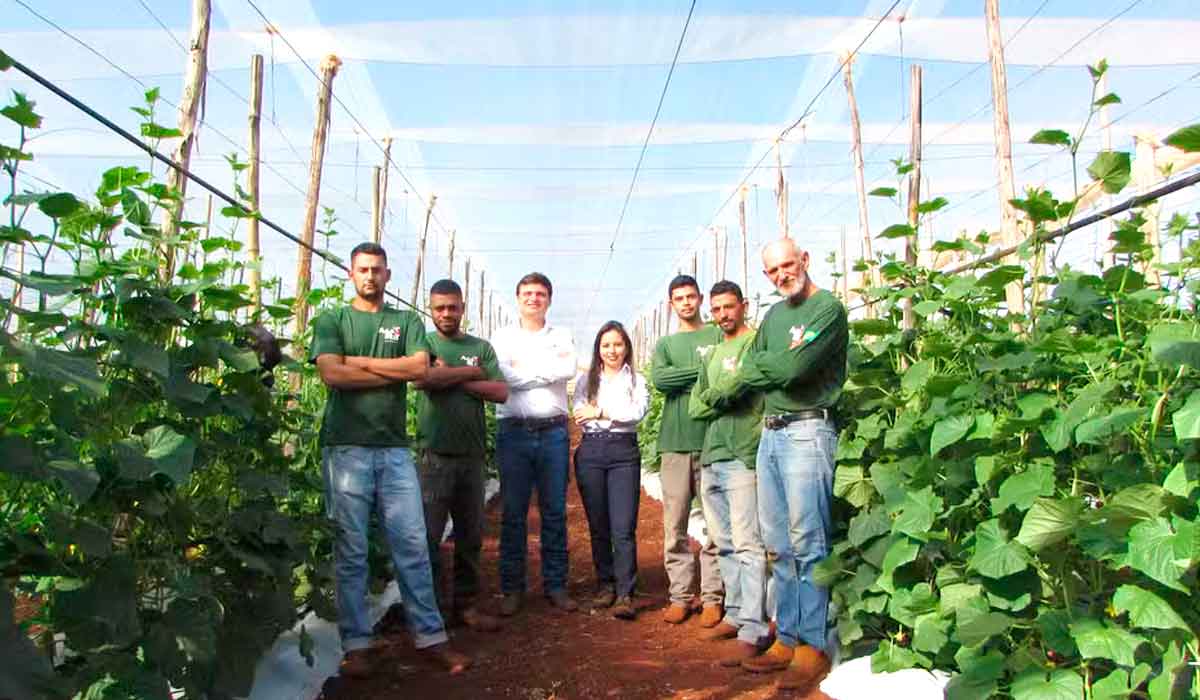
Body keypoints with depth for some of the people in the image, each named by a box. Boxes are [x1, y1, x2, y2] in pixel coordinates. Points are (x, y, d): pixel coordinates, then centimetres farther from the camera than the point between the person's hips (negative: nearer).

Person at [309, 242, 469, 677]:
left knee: (413, 546, 4)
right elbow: (332, 374, -9)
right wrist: (396, 372, -5)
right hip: (346, 448, -2)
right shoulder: (332, 321, 8)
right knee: (351, 550, 4)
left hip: (394, 449, 2)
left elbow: (421, 368, -4)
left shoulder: (407, 322, 14)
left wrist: (360, 362, -6)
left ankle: (431, 636, 11)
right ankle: (356, 644, 14)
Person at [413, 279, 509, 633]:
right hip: (435, 454, -3)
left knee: (471, 536, 10)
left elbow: (501, 392, 0)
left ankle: (466, 604, 22)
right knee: (429, 535, -1)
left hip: (472, 455, 3)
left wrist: (452, 378, -7)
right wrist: (471, 371, -6)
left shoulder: (481, 347, 12)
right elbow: (422, 379, -16)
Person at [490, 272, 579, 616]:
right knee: (513, 513, 3)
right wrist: (547, 372, -4)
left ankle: (555, 585, 17)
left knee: (555, 512, 6)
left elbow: (568, 369, -8)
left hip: (553, 432, 1)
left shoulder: (562, 337, 13)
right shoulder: (502, 338, 9)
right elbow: (502, 377, -9)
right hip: (513, 430, -1)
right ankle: (512, 589, 12)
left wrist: (523, 368, -6)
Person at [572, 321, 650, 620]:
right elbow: (580, 414, -2)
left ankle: (625, 594, -6)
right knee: (598, 525, 8)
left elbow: (637, 412, -8)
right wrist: (618, 413, -9)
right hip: (591, 452, 2)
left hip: (624, 453, -2)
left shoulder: (636, 380, 10)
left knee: (624, 528, -8)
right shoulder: (586, 379, 14)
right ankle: (605, 584, 21)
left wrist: (600, 412, -7)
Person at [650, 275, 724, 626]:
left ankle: (712, 597, 8)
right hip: (675, 442, 3)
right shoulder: (665, 345, 18)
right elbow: (659, 379, -2)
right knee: (674, 525, 4)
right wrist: (702, 370, -7)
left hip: (712, 439, -2)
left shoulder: (719, 336, 9)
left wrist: (681, 382, -11)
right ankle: (680, 595, 12)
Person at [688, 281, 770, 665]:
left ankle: (753, 631, -6)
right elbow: (695, 407, 14)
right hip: (711, 459, 8)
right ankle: (735, 614, 25)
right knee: (724, 544, 14)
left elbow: (742, 388, -15)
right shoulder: (713, 354, 22)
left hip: (742, 457, -8)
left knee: (747, 545, -8)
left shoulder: (756, 342, -2)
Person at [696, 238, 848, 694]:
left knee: (808, 542, -5)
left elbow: (794, 368, -15)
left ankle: (814, 647, 4)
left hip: (807, 430, -8)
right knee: (778, 545, 9)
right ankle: (787, 639, 18)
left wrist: (760, 367, -1)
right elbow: (748, 373, 16)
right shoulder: (774, 315, 19)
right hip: (770, 433, 8)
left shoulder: (828, 308, -6)